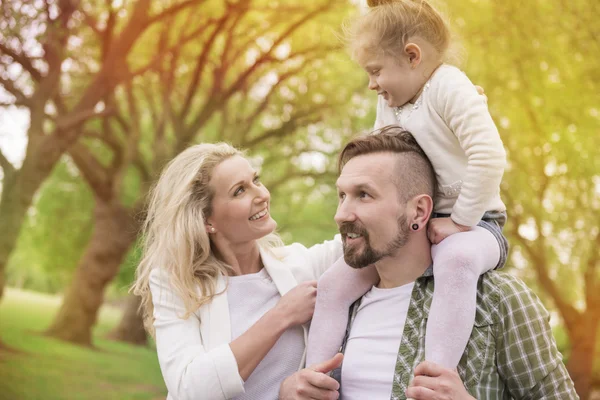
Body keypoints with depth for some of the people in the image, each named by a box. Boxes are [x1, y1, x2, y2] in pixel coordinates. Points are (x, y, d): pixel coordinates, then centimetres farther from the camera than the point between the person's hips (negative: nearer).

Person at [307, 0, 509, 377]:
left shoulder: (448, 86, -13)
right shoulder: (389, 104, 13)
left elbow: (490, 157, -23)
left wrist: (460, 221, -20)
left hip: (470, 224, -7)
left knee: (455, 261, -43)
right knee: (332, 286, -8)